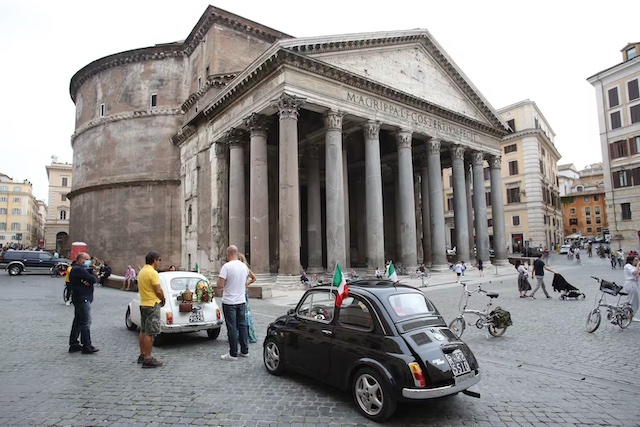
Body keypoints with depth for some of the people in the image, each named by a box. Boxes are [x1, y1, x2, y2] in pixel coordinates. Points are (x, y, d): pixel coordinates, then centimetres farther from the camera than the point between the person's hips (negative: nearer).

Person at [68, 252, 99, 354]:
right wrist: (93, 279, -1)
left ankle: (73, 344, 23)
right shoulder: (79, 269, -16)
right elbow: (93, 279, -21)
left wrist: (89, 281, -12)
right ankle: (87, 346, -4)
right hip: (82, 299, -11)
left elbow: (91, 279, 9)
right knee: (86, 322, -8)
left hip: (79, 299, 11)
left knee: (78, 322, 16)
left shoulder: (76, 269, 19)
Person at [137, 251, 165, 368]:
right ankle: (148, 359, -3)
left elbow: (141, 288, 16)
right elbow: (158, 290, -21)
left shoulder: (141, 271, 11)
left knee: (143, 331, 16)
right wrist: (163, 299, -1)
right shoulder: (153, 272, -18)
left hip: (143, 304, 10)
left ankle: (142, 355, 26)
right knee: (150, 333, -6)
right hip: (152, 305, -10)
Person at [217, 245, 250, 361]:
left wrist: (219, 277, 1)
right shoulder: (244, 266, 5)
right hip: (242, 301, 6)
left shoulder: (226, 266, -16)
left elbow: (220, 285, -18)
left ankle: (233, 354, 6)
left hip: (229, 302, -6)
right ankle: (244, 351, 21)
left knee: (232, 328, 0)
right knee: (242, 325, 14)